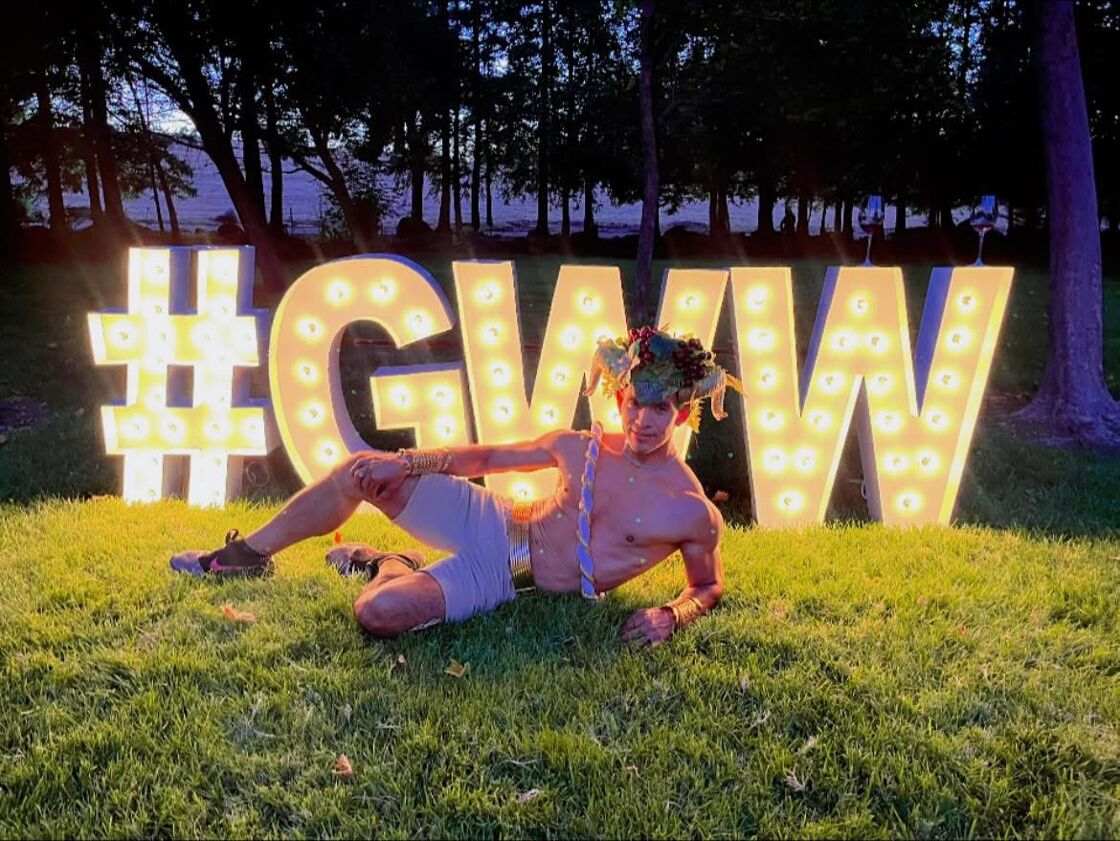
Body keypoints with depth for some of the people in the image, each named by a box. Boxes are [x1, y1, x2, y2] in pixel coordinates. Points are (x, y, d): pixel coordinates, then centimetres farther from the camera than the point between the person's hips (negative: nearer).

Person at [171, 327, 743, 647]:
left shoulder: (693, 515, -13)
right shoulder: (580, 448, -2)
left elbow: (709, 587, 3)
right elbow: (491, 456, 8)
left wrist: (670, 616, -20)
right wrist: (405, 462, -1)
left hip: (496, 581, -4)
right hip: (488, 521, 4)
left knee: (378, 613, -27)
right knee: (361, 472, -6)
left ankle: (389, 567, 12)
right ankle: (246, 555, 15)